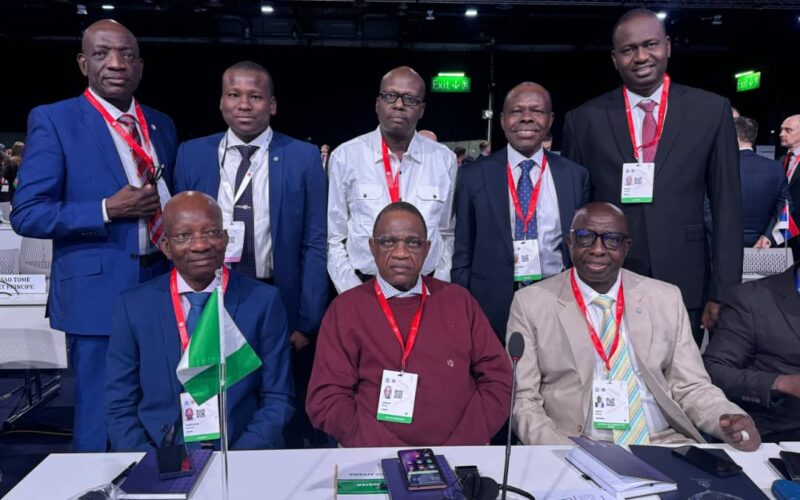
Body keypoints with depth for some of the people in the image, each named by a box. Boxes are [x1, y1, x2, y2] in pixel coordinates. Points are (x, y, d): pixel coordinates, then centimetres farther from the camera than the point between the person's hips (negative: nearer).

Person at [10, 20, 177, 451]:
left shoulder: (162, 125, 12)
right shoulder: (53, 120, -4)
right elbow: (26, 214, -8)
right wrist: (107, 210, -18)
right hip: (98, 293, -5)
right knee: (100, 426, 6)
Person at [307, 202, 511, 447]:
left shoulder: (458, 300, 9)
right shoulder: (345, 308, 3)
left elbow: (498, 378, 6)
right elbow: (326, 399, -2)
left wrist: (461, 448, -7)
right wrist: (390, 455, -13)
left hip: (458, 455, 2)